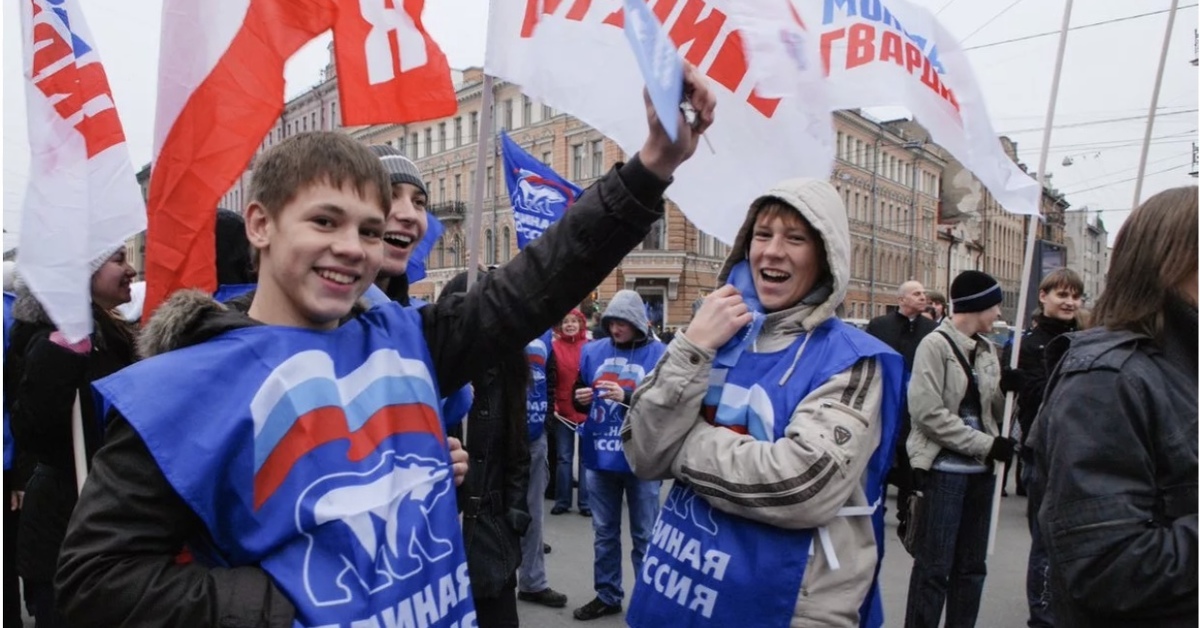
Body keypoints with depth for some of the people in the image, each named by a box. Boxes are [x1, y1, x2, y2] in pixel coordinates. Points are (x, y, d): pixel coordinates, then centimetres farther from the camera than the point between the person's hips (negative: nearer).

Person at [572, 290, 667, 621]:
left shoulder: (660, 354, -8)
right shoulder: (592, 351, 4)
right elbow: (577, 395, 13)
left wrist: (627, 398, -25)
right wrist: (580, 399, -9)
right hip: (599, 458, 4)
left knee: (644, 536, 11)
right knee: (604, 532, 17)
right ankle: (607, 595, 33)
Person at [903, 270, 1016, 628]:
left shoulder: (987, 349, 11)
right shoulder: (936, 344, -11)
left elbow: (995, 411, 13)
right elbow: (928, 413, -17)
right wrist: (986, 444, -16)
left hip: (979, 470, 7)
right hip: (944, 469, -7)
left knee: (971, 565, 16)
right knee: (934, 566, 1)